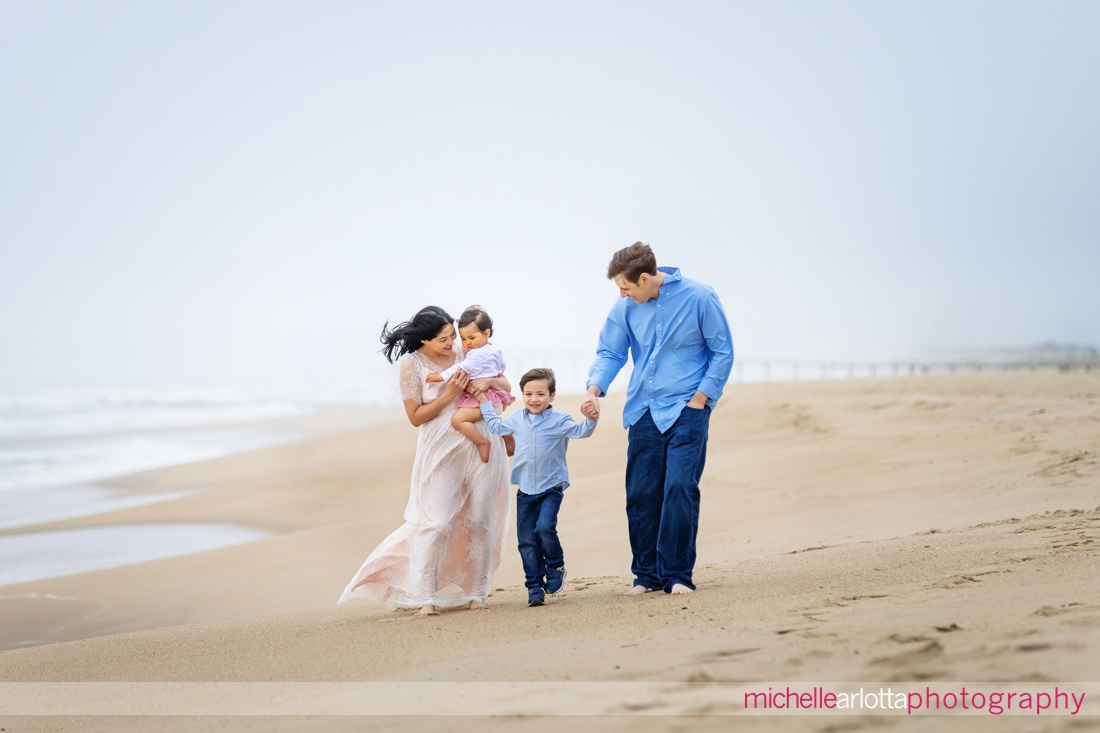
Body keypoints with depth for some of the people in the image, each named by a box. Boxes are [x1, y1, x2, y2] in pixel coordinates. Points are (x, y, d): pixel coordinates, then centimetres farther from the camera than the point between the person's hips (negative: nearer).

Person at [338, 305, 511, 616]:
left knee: (479, 521, 4)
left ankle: (476, 592, 14)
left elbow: (507, 386, 9)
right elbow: (416, 416, -4)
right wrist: (449, 395, -16)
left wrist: (489, 381, -14)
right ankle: (425, 596, -3)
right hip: (440, 450, -3)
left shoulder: (467, 353, 3)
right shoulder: (411, 364, -6)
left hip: (481, 447, 3)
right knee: (435, 523, -10)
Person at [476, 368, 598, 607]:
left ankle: (556, 566, 3)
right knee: (526, 541, 1)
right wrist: (484, 402, 25)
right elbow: (496, 426, 26)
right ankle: (535, 587, 8)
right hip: (525, 491, 4)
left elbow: (580, 431, -12)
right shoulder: (516, 419, 9)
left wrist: (590, 419, -32)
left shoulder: (559, 421, -5)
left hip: (551, 488, -4)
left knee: (545, 527, -24)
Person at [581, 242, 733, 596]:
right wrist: (594, 389, -10)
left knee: (679, 487, -14)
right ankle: (647, 574, 16)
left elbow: (723, 352, -1)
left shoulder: (699, 297, -7)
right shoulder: (626, 307, 3)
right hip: (643, 412, 4)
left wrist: (699, 399, -8)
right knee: (640, 495, 3)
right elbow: (610, 352, 9)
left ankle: (677, 574, -6)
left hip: (686, 410, -4)